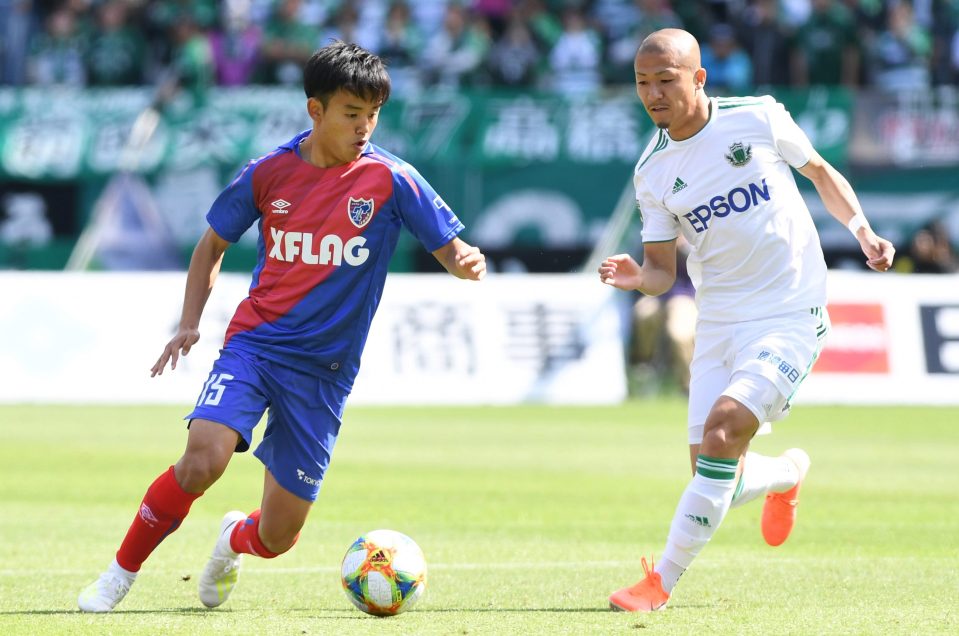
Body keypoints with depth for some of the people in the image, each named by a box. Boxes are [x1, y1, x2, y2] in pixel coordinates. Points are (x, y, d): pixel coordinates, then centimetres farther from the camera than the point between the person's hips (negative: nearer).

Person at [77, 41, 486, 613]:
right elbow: (213, 244, 14)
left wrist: (468, 263, -29)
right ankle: (122, 572, -8)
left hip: (324, 371, 0)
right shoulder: (269, 173, 0)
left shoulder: (392, 179, -5)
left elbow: (452, 251, -4)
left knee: (278, 537, 1)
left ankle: (236, 540, 40)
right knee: (204, 459, -28)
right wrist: (189, 324, 4)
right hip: (255, 344, 0)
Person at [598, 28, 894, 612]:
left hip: (792, 316, -4)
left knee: (723, 429, -23)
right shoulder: (653, 173, 3)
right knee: (715, 476, 1)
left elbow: (822, 173, 10)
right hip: (719, 321, 4)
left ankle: (661, 583, -17)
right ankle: (787, 474, 39)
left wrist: (863, 231, -4)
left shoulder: (759, 118, -6)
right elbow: (663, 272, 6)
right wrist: (637, 277, -17)